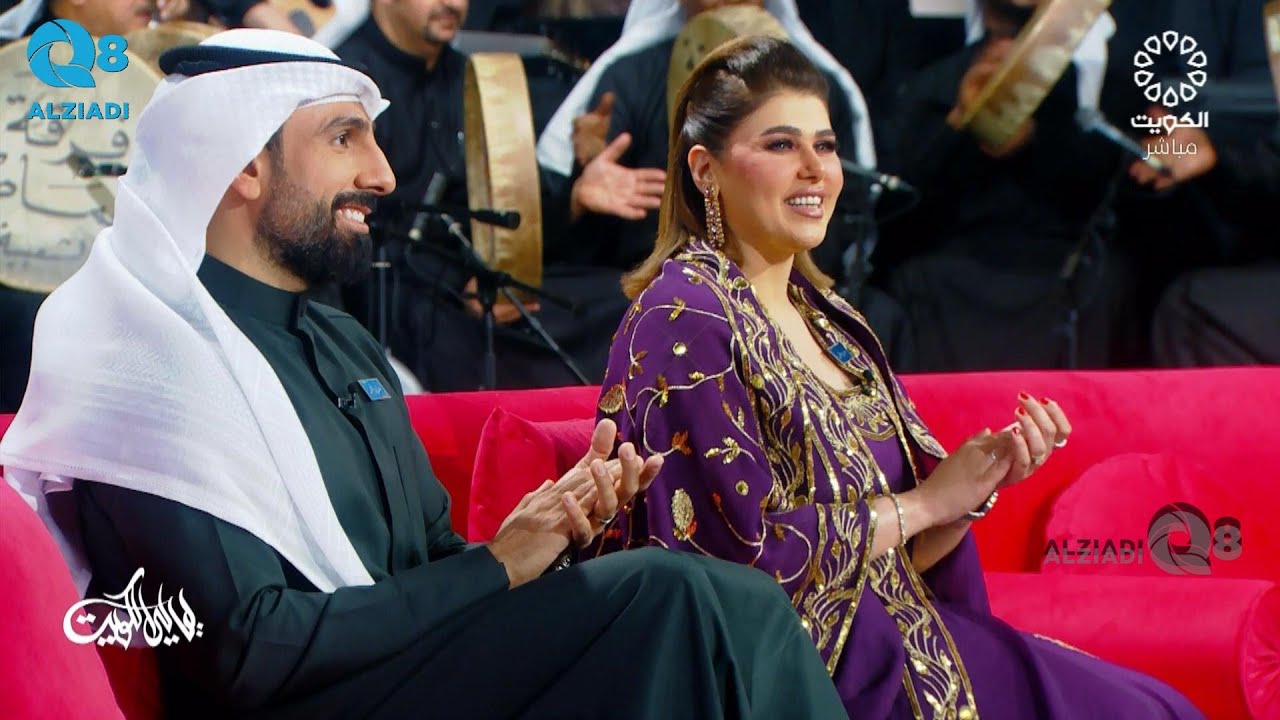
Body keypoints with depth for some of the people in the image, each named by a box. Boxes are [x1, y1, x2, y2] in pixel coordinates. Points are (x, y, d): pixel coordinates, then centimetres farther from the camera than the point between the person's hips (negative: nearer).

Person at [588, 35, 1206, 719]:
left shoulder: (826, 317, 14)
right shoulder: (682, 319, -11)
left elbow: (902, 556, 13)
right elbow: (750, 548, -19)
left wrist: (981, 481, -6)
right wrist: (923, 502, -8)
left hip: (888, 636, 8)